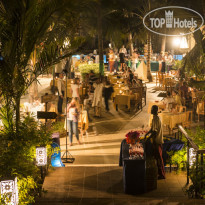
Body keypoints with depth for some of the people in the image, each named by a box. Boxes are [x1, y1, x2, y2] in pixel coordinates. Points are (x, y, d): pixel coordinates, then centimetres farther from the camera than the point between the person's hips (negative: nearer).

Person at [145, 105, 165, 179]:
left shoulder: (156, 119, -21)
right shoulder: (155, 118, 10)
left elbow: (155, 131, -23)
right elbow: (152, 129, 21)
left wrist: (148, 138, -18)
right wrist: (147, 134, 11)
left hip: (157, 141, -10)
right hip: (156, 140, 10)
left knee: (159, 157, -3)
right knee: (157, 157, 16)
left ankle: (162, 175, 4)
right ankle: (159, 172, 25)